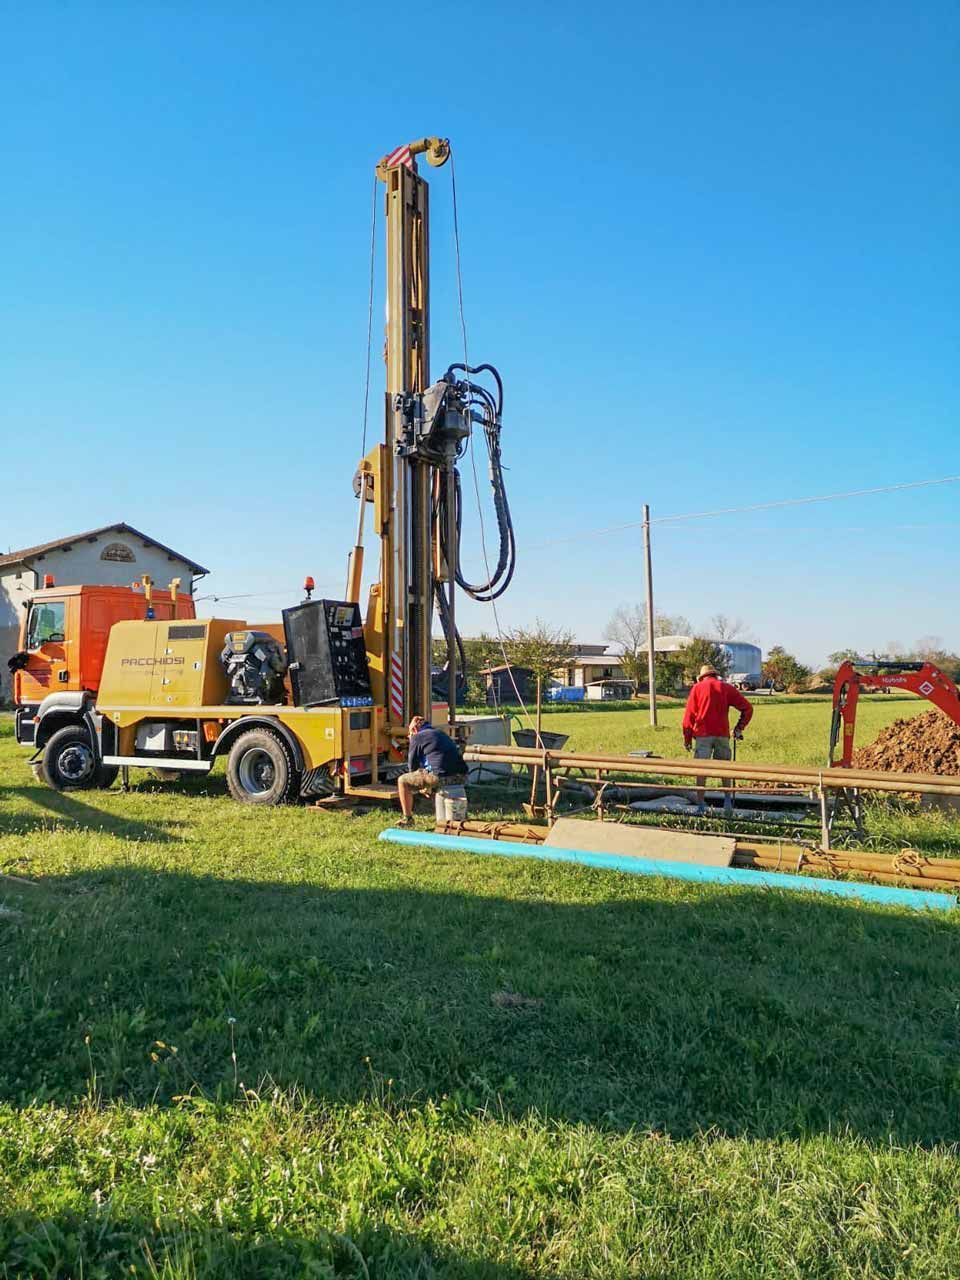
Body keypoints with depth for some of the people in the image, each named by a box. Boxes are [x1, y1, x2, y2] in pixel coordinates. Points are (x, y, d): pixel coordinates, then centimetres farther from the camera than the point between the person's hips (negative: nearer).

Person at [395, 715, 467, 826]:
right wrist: (427, 786, 42)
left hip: (441, 775, -7)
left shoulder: (417, 737, 9)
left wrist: (420, 786, 27)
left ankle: (407, 819, 16)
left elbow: (412, 765, 10)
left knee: (402, 781, 11)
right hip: (461, 777, 7)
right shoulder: (442, 734, 31)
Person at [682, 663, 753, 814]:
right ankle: (727, 797, 15)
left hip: (702, 734, -2)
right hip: (722, 734, 2)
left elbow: (689, 714, 1)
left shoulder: (697, 688, 5)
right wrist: (739, 728, 15)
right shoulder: (727, 688, 9)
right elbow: (747, 708, 6)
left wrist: (687, 738, 5)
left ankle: (700, 805, -1)